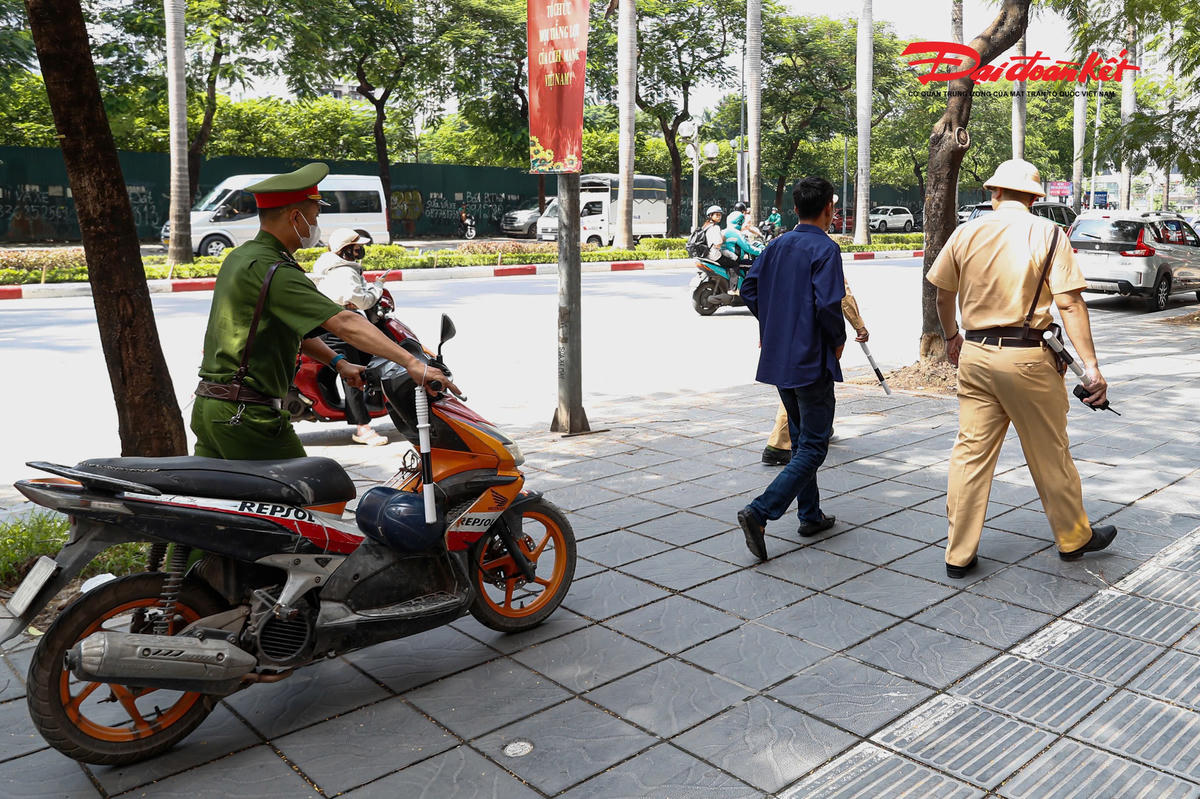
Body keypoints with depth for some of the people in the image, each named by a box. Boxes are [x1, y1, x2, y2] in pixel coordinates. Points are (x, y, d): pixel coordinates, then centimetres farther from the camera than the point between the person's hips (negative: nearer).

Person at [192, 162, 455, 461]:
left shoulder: (239, 256, 13)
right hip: (248, 414, -9)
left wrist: (338, 363, 12)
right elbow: (345, 323, -27)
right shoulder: (275, 271, -17)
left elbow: (292, 326, 18)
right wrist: (412, 363, -31)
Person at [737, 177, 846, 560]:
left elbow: (749, 289, 8)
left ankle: (810, 515, 28)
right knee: (813, 447, -3)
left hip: (778, 357, 8)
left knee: (801, 438, 20)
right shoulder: (825, 249, -13)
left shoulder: (777, 245, 8)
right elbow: (828, 304, -21)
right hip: (812, 361, -8)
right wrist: (838, 340, -5)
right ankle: (759, 512, -17)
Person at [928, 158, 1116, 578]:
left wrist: (951, 336, 31)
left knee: (971, 452, 7)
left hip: (975, 354, 3)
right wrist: (1090, 366, -10)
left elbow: (943, 294, 14)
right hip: (1027, 358, -3)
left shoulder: (966, 233, 4)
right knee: (1049, 453, 12)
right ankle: (1073, 537, 32)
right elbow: (1069, 304, -12)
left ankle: (959, 553, 12)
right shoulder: (1047, 233, -5)